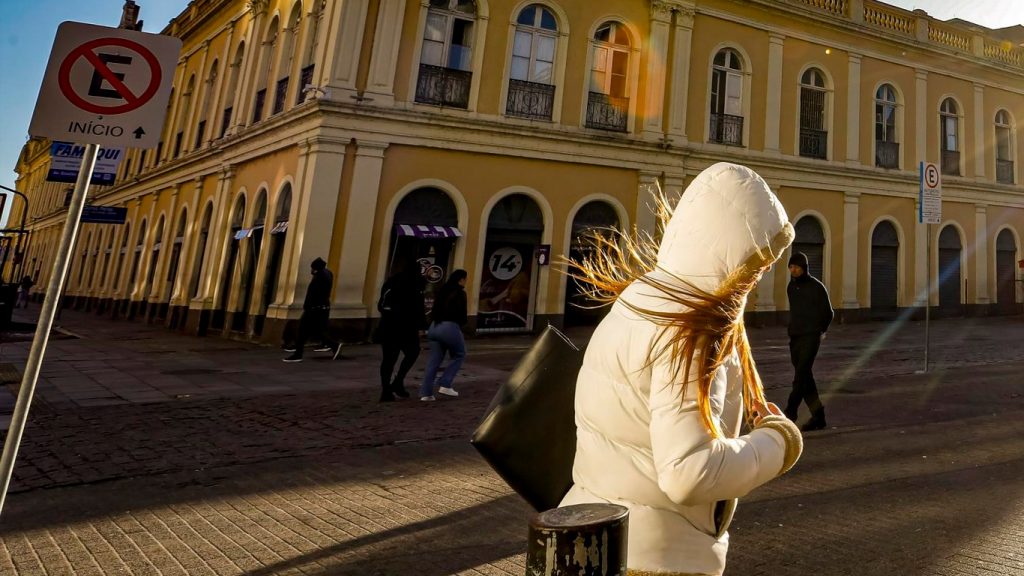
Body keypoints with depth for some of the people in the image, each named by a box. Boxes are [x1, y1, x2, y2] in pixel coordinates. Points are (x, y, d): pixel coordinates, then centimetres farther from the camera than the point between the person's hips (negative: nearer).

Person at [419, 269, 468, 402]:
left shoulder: (442, 291, 16)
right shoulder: (460, 293, -4)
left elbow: (435, 310, 16)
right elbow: (462, 314, -6)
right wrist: (461, 324, 12)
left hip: (435, 326, 7)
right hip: (450, 327, -7)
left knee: (434, 360, 10)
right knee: (459, 355, 13)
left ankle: (426, 393, 6)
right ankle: (445, 385, 5)